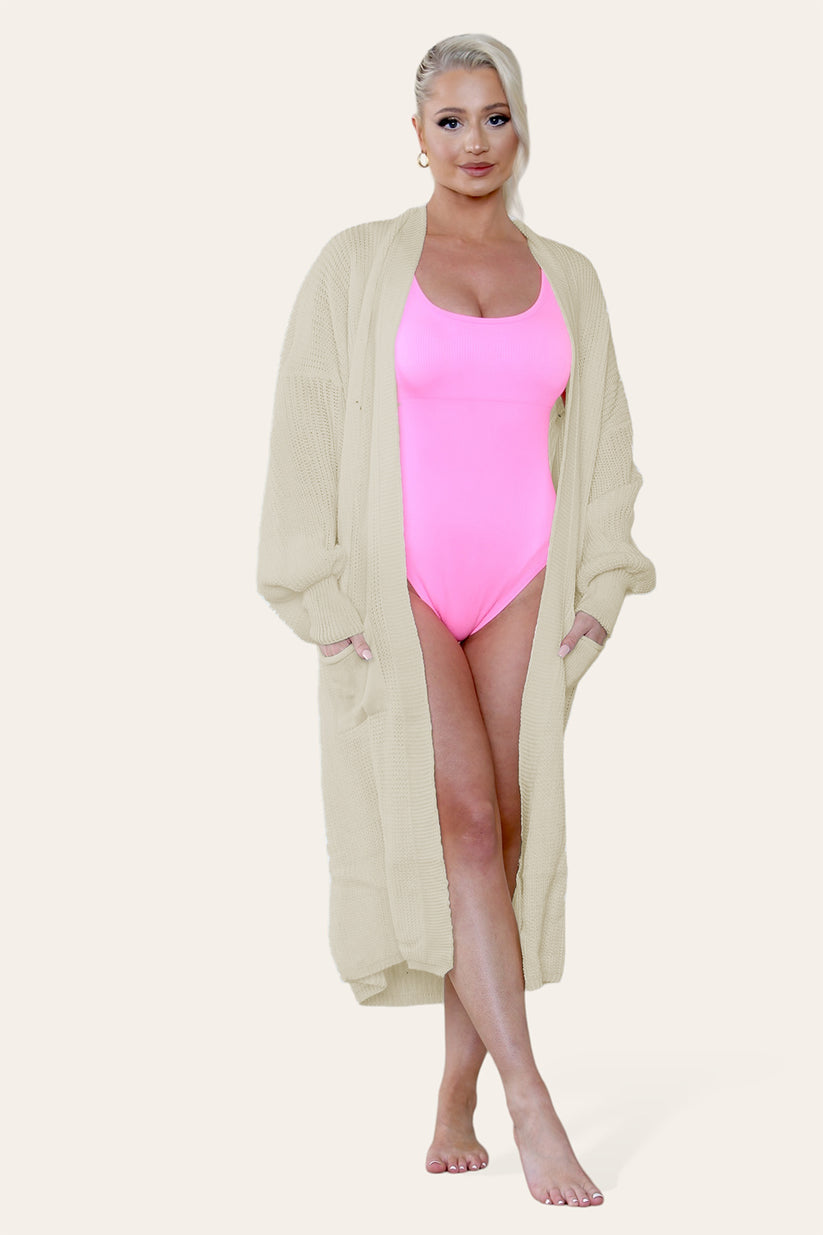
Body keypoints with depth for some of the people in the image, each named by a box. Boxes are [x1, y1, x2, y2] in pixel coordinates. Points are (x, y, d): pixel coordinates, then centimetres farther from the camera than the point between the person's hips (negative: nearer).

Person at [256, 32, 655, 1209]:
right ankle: (535, 1110, -12)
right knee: (461, 824, -14)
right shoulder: (357, 264, -1)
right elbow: (307, 434, -2)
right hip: (397, 589, -3)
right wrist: (327, 603, -8)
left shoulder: (567, 277, 8)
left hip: (525, 591, 3)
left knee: (509, 834, 1)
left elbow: (603, 442, 13)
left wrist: (600, 591, 4)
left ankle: (457, 1102, 12)